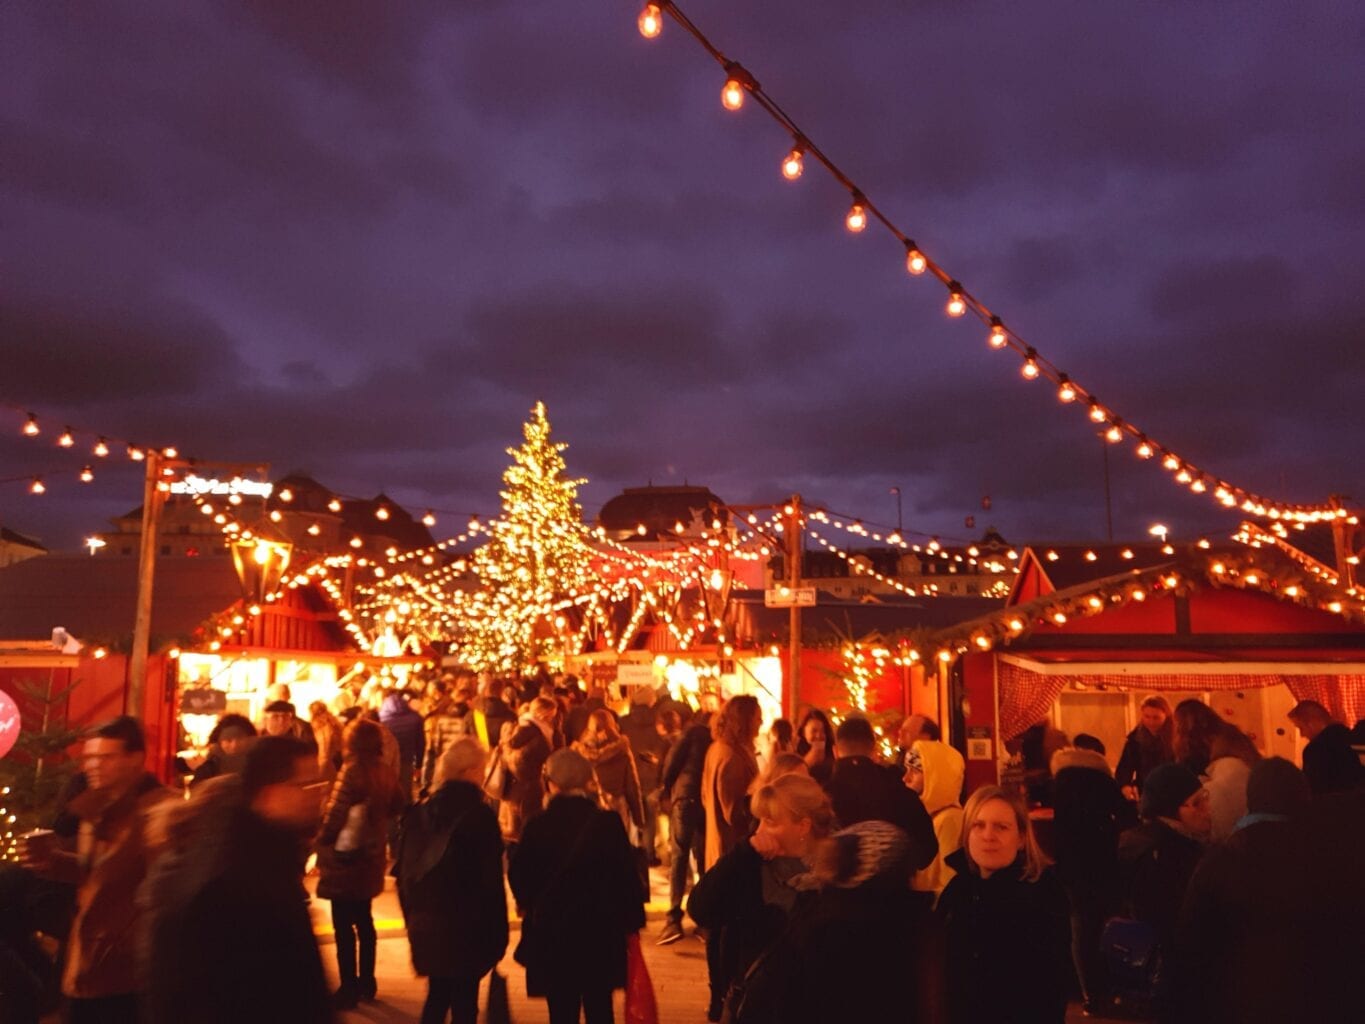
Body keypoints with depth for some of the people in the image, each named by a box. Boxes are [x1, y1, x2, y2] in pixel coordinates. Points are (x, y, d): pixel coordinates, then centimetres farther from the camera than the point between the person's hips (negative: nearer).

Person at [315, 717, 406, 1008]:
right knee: (363, 921, 19)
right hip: (370, 856, 7)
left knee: (344, 926, 4)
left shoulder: (352, 771, -20)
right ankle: (366, 982, 28)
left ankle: (348, 989, 11)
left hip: (346, 857, -7)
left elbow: (334, 814, -19)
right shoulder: (385, 772, 0)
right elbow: (398, 805, 14)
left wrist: (321, 843, -4)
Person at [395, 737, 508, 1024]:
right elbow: (491, 882, -14)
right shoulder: (480, 815, -15)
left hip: (426, 925, 5)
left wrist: (414, 918, 15)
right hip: (467, 927, -5)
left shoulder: (418, 813, 1)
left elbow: (403, 873, 6)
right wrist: (497, 935, -5)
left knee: (437, 996, 21)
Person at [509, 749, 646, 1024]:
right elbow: (626, 876, -8)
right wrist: (632, 920, 3)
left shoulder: (537, 826, -8)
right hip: (601, 932, 0)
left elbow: (518, 876, -3)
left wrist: (530, 906, 16)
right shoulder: (608, 822, -9)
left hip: (551, 933, 0)